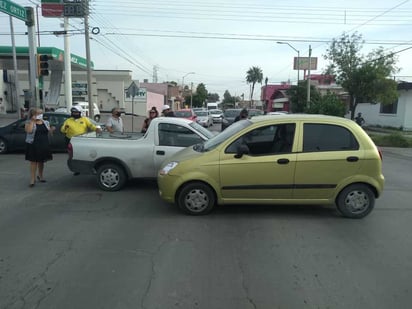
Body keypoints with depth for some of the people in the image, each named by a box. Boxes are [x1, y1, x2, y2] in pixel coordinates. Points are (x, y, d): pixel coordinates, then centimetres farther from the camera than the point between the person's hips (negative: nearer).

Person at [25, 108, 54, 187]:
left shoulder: (45, 122, 11)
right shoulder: (29, 122, -3)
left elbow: (48, 132, 17)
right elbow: (28, 130, -22)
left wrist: (51, 130, -4)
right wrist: (32, 121, -18)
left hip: (44, 145, 4)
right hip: (33, 145, -4)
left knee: (41, 161, 15)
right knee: (33, 162, -4)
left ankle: (40, 176, 33)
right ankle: (32, 179, 1)